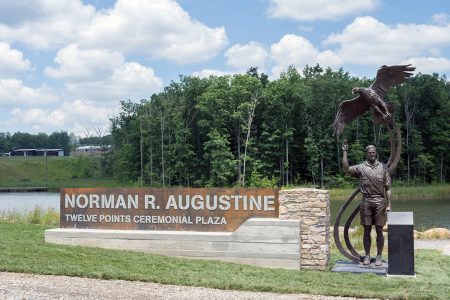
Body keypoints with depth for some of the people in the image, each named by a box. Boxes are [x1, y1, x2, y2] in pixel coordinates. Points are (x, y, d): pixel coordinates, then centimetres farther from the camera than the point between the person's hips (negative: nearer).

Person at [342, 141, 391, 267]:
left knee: (379, 230, 4)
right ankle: (367, 256, 14)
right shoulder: (361, 167, 2)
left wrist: (389, 204, 0)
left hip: (380, 202, 0)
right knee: (367, 230, 5)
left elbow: (387, 188, 5)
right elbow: (346, 169, -16)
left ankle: (379, 256, 12)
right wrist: (345, 152, -18)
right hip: (366, 202, 0)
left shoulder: (383, 167, 5)